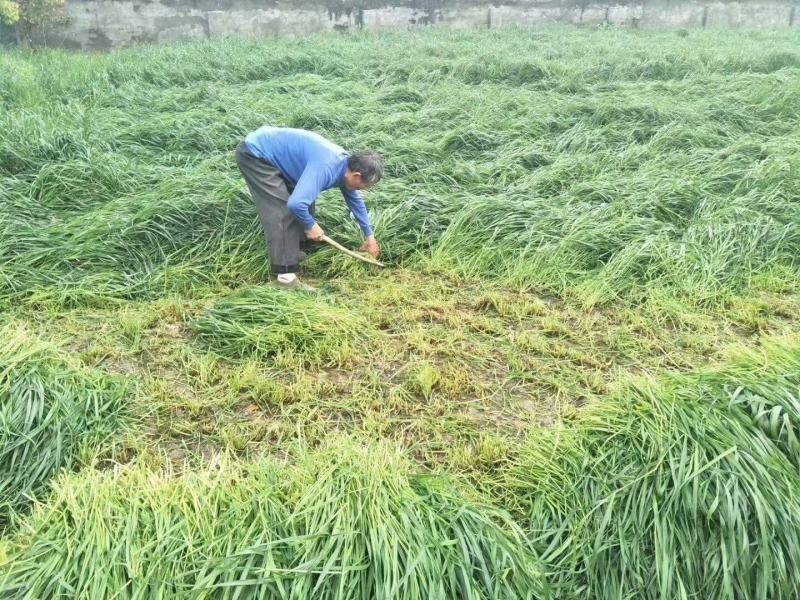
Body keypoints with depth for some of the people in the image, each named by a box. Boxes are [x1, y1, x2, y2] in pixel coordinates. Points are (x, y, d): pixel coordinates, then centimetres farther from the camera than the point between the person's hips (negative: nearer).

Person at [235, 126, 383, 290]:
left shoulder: (346, 163, -1)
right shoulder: (325, 167, -31)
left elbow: (355, 200, 16)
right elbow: (295, 203, -40)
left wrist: (370, 236, 21)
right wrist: (310, 225, -19)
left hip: (270, 151, 10)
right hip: (254, 154, -9)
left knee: (306, 200, 13)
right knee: (282, 212, -14)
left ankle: (293, 250, 26)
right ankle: (286, 275, -11)